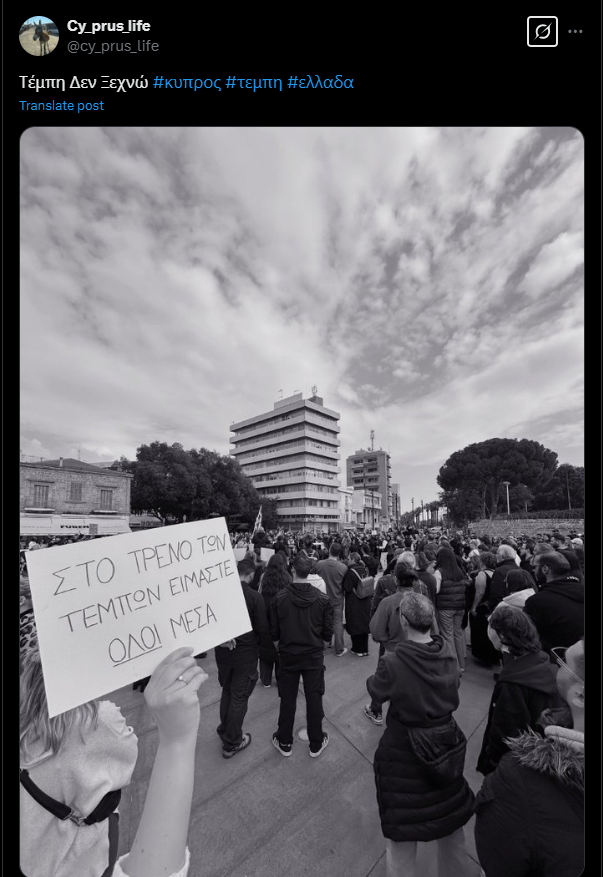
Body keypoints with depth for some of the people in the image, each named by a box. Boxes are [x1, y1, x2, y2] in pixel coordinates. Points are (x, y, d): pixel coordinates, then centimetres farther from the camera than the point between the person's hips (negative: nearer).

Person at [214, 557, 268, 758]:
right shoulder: (255, 597, -24)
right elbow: (263, 629, -15)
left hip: (222, 652, 4)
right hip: (245, 653, -4)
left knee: (227, 691, 27)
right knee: (239, 697, 15)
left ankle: (224, 731, 45)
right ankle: (232, 743, 32)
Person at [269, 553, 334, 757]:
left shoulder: (279, 598, -19)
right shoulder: (322, 599, -18)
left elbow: (274, 633, -9)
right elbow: (328, 634, -8)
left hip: (287, 656, 0)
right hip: (314, 656, 0)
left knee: (287, 699, 19)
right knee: (314, 699, 18)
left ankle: (284, 743, 37)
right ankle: (316, 744, 35)